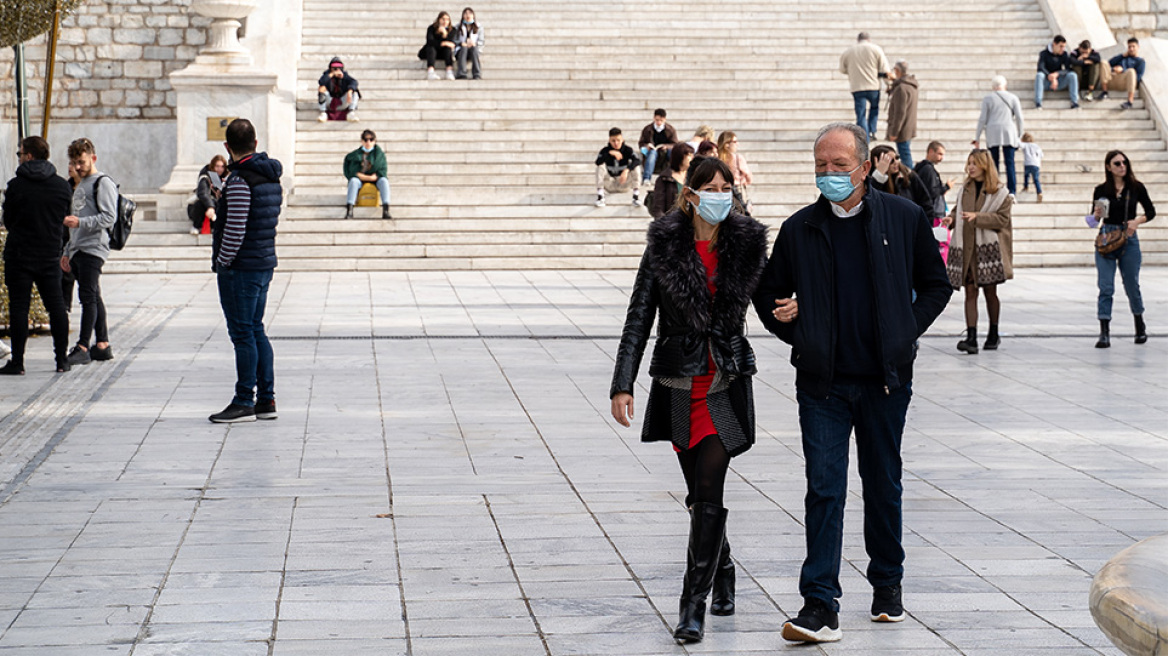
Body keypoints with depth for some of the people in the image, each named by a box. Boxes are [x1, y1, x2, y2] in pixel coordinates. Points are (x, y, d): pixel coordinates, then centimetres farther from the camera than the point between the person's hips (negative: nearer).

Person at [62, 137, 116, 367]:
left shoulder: (103, 183, -4)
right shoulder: (79, 186, 25)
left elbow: (109, 217, -15)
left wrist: (80, 222, -23)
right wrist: (67, 251, 24)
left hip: (93, 249, -9)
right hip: (78, 250, 9)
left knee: (88, 296, -14)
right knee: (93, 298, 8)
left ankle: (83, 347, -17)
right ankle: (102, 345, 9)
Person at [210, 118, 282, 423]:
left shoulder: (239, 180, -18)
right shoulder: (271, 177, 10)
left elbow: (235, 229, -22)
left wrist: (222, 262, -9)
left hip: (239, 269, -9)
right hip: (265, 263, 9)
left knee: (243, 334, -3)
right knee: (256, 331, 15)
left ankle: (244, 403, 2)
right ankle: (266, 400, 17)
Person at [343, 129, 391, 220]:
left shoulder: (379, 154, 6)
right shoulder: (356, 154, 5)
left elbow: (382, 171, -3)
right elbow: (353, 172, -7)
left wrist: (374, 177, -22)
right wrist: (368, 177, -17)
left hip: (375, 180, 0)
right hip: (360, 181, 0)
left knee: (384, 180, -32)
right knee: (353, 180, -34)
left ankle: (385, 211, -48)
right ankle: (349, 211, -50)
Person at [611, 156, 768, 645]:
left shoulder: (747, 245, -1)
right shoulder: (664, 247, -3)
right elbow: (638, 320, -3)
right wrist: (622, 385, -9)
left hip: (726, 384, -1)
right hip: (677, 385, 1)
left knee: (708, 493, -10)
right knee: (699, 494, 13)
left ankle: (693, 607, -6)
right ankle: (723, 573, 37)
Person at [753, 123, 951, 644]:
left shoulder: (904, 219, 1)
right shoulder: (799, 229, 2)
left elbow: (936, 285, 10)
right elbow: (767, 293, 13)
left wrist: (906, 333, 0)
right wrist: (796, 334, -2)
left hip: (885, 379, 0)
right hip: (822, 383, 0)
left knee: (884, 485, 13)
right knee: (824, 489, -5)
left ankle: (888, 584, 31)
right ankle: (821, 606, -6)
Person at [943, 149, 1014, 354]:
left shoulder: (999, 192, -3)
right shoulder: (964, 189, 12)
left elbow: (1002, 218, -9)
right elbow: (957, 209, 21)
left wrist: (977, 217, -21)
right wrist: (951, 218, -2)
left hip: (989, 247, -3)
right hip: (966, 247, 3)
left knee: (990, 291, 7)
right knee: (970, 291, -4)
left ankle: (994, 334, 23)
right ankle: (971, 337, -11)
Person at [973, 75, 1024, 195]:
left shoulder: (988, 98, 4)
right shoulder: (1013, 98, 8)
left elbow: (982, 119, 2)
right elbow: (1019, 117, 3)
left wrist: (977, 138, 6)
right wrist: (1020, 135, 11)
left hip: (992, 134, -1)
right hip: (1009, 133, 1)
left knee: (994, 163, 3)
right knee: (1010, 163, -1)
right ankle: (1012, 190, -8)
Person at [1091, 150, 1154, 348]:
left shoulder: (1136, 187, 1)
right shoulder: (1101, 190, 1)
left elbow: (1151, 211, 8)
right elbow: (1095, 219, 8)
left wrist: (1137, 221, -9)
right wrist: (1097, 214, -15)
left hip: (1129, 239, 0)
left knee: (1132, 285, 11)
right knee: (1106, 288, -7)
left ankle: (1140, 325, 34)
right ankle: (1104, 334, -8)